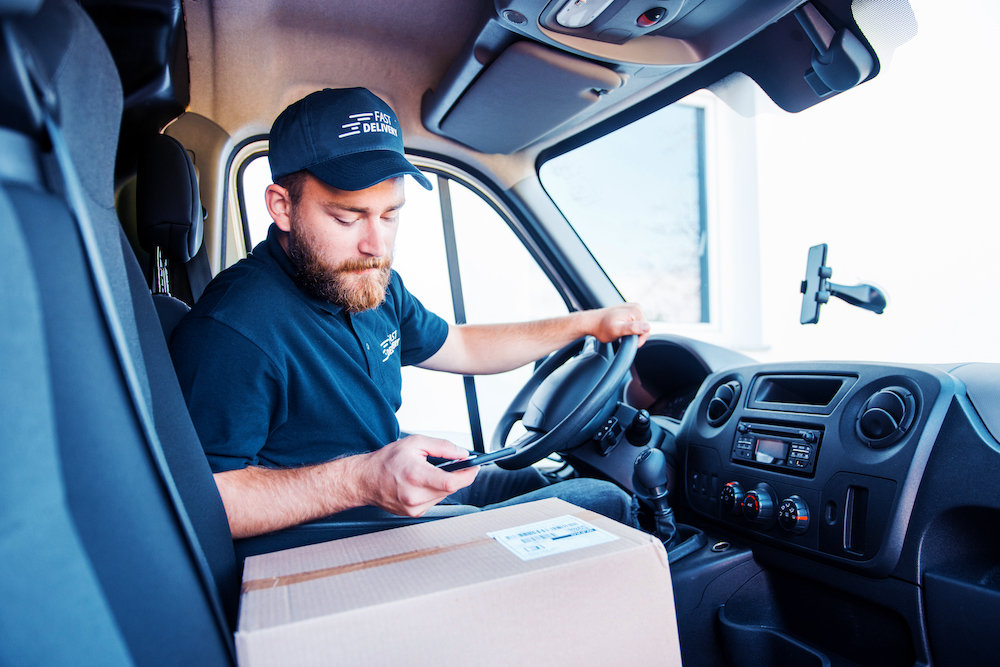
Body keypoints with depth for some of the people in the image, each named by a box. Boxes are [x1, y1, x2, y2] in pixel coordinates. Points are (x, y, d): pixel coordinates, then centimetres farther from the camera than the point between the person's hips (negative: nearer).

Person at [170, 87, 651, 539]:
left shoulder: (371, 283, 3)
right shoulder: (230, 331, -25)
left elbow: (461, 347, 16)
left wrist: (587, 323, 15)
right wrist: (361, 480, -37)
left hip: (408, 490, 9)